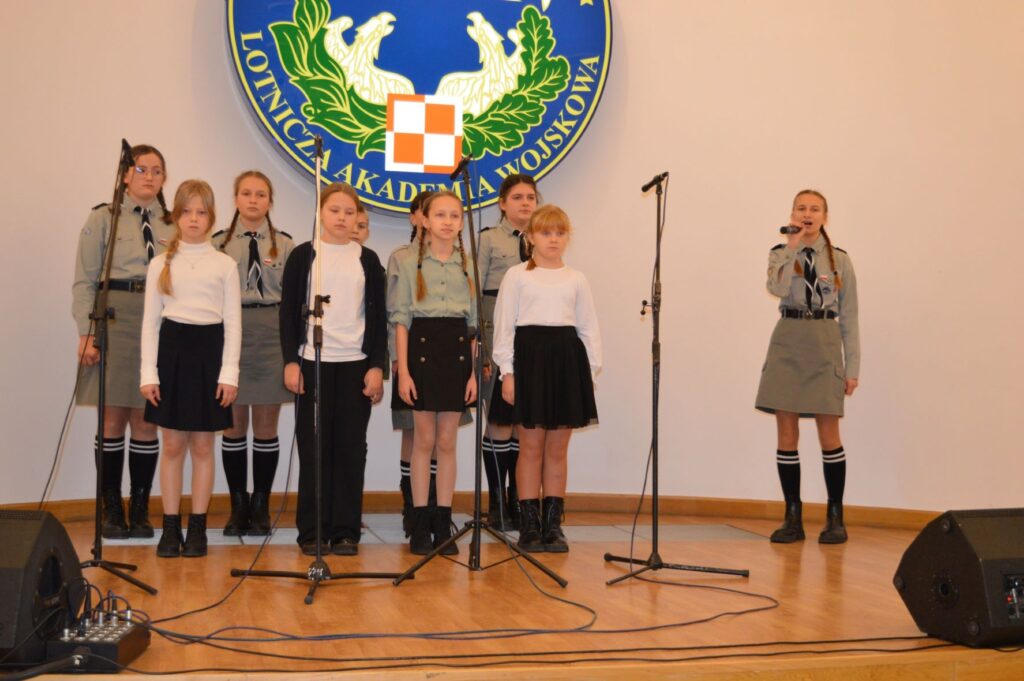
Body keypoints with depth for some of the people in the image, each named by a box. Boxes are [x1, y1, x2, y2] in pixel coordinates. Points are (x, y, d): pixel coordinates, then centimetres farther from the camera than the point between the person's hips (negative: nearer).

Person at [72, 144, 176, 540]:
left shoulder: (174, 226, 10)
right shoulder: (103, 219, 4)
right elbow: (85, 281, 0)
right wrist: (86, 333, -8)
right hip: (114, 321, -2)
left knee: (145, 421, 5)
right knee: (112, 419, 2)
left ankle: (140, 510, 15)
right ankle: (112, 510, 12)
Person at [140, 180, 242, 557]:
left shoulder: (225, 265, 3)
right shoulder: (161, 264, 5)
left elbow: (233, 323, 1)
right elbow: (151, 320, 5)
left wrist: (229, 373, -6)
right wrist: (148, 373, -2)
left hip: (209, 351, -1)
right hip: (172, 349, 1)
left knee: (202, 445, 4)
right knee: (172, 445, 4)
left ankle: (198, 527, 13)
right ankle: (171, 526, 12)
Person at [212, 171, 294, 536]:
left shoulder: (285, 244, 5)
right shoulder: (219, 243, 6)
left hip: (272, 336, 0)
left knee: (266, 427, 5)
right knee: (234, 425, 5)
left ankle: (261, 507, 14)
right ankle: (238, 506, 15)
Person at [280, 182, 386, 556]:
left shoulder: (367, 259, 7)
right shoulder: (303, 256, 3)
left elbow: (378, 316, 7)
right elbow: (289, 311, 3)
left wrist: (376, 366, 0)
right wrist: (290, 361, -5)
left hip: (356, 364, 1)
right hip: (313, 362, -1)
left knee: (351, 448, 3)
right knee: (313, 448, 2)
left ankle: (346, 531, 10)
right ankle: (312, 531, 9)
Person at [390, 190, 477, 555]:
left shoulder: (469, 266, 8)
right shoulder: (411, 264, 2)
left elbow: (476, 323, 8)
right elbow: (401, 320, -2)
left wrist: (475, 372, 1)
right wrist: (403, 370, -9)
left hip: (456, 348, 2)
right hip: (421, 346, -2)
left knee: (447, 441, 5)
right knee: (424, 440, 2)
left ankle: (443, 524, 12)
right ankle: (420, 525, 9)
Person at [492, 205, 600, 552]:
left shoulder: (576, 279, 12)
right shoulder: (517, 275, 3)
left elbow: (588, 328, 12)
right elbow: (504, 324, 0)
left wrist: (590, 370, 5)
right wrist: (507, 371, -6)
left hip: (566, 358, 3)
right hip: (529, 356, -2)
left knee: (558, 448, 6)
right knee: (531, 446, 0)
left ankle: (553, 524, 13)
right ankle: (529, 525, 8)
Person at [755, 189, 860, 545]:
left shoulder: (839, 259, 6)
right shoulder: (780, 254, 7)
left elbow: (849, 317, 5)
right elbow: (778, 289, -16)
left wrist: (852, 367, 1)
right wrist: (792, 246, -12)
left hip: (824, 345, -1)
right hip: (787, 343, 1)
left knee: (829, 435, -1)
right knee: (786, 433, 2)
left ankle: (835, 517, 12)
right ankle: (792, 517, 12)